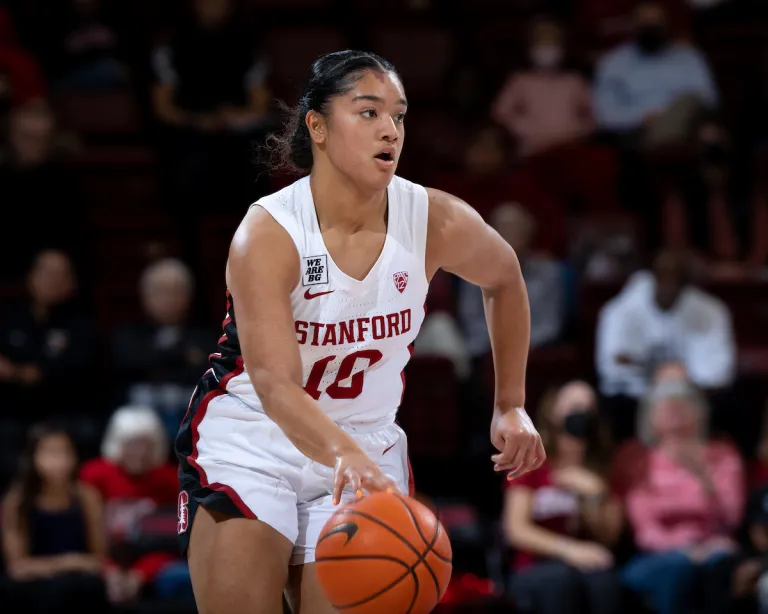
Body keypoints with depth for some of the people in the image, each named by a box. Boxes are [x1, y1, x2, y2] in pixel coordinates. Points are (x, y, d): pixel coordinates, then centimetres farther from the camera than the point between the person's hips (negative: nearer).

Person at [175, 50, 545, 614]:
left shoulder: (437, 223, -12)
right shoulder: (268, 234, -22)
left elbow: (504, 277, 13)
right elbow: (275, 383, -33)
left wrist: (510, 407, 11)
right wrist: (344, 456, -52)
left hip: (367, 444, 3)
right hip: (251, 439, -3)